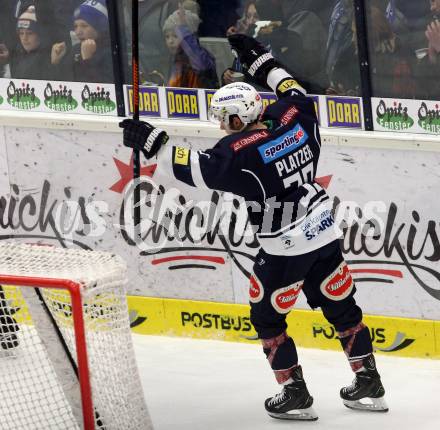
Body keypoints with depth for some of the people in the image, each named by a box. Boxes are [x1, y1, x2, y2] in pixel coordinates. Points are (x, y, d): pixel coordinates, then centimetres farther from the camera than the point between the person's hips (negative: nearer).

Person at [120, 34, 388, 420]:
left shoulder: (241, 149, -19)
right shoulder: (291, 118, -1)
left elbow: (194, 168, -21)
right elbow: (295, 92, 21)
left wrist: (151, 141, -16)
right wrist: (259, 60, 27)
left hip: (285, 247, -7)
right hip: (324, 232, 7)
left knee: (267, 316, 10)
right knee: (341, 305, 17)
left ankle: (295, 396, 10)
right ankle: (369, 385, 24)